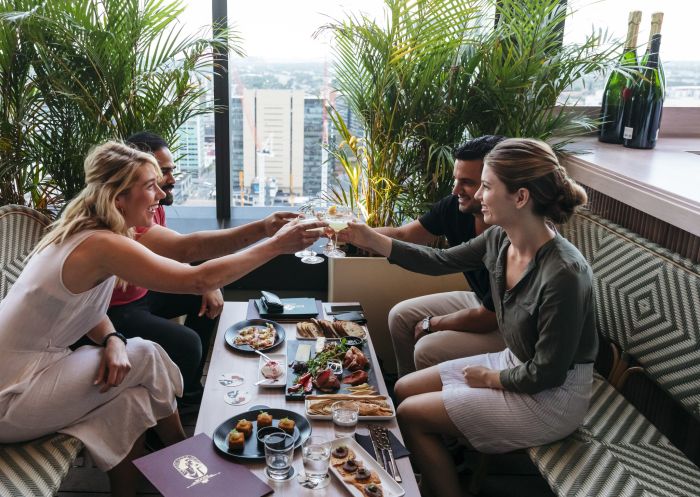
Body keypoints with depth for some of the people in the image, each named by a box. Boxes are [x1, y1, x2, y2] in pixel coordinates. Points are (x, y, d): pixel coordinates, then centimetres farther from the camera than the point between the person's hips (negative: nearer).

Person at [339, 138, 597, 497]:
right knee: (404, 390, 11)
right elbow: (439, 262, 5)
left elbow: (548, 373, -25)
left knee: (410, 415, -4)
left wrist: (490, 379, -9)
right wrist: (371, 240, -1)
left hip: (552, 396, -8)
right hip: (514, 364, 8)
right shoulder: (499, 239, -8)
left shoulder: (563, 274, -32)